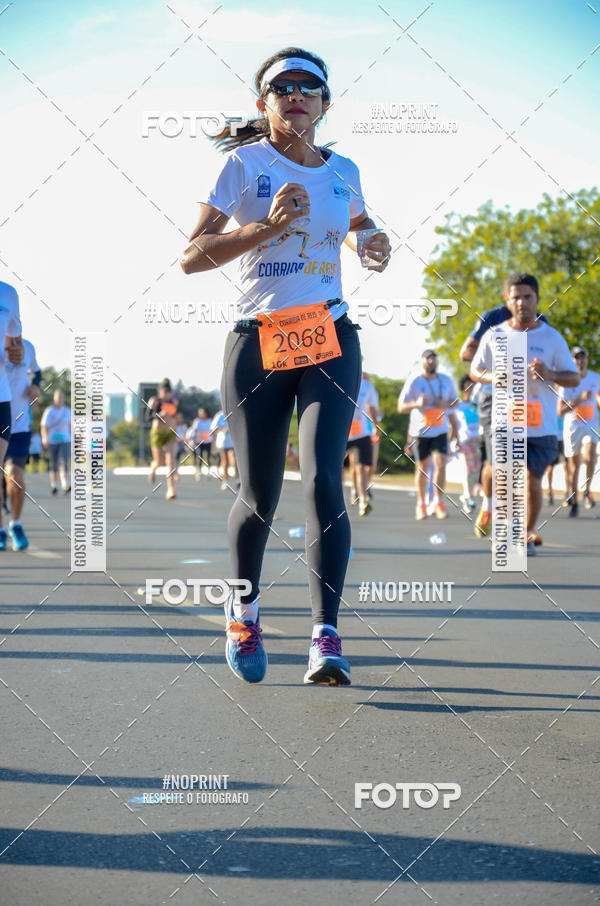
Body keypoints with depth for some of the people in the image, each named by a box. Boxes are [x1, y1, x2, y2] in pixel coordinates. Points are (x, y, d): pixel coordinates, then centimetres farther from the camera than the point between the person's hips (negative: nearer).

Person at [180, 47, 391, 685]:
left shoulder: (342, 171, 10)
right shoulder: (244, 164, -2)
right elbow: (191, 257, -7)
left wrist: (374, 243, 9)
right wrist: (265, 228, -19)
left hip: (330, 341, 2)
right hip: (258, 345, -2)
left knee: (322, 479, -16)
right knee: (259, 499, 2)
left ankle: (326, 640, -20)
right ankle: (243, 608, 31)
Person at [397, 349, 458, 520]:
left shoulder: (446, 381, 6)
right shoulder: (414, 382, -5)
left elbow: (456, 402, 16)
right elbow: (401, 407, -6)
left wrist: (445, 404, -7)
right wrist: (417, 404, -26)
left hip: (440, 430, 2)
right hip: (420, 430, -2)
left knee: (441, 464, -14)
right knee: (422, 467, 5)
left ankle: (438, 503, -6)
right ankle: (421, 505, 18)